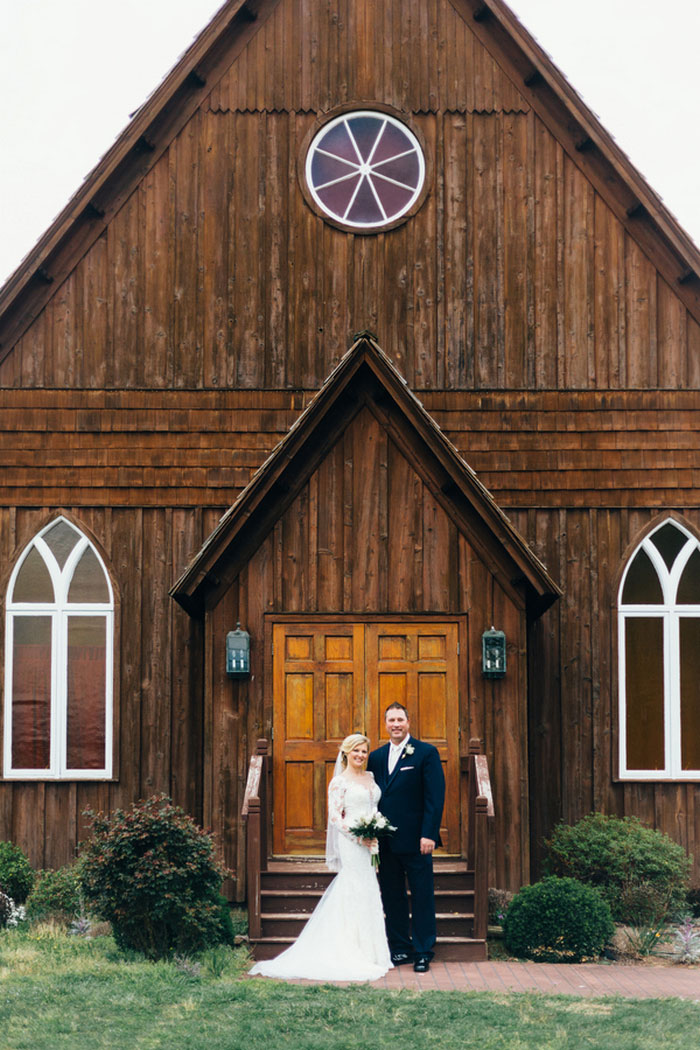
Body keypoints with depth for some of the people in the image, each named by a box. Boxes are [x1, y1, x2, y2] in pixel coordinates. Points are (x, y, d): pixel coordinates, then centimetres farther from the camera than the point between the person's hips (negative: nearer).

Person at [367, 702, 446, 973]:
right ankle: (400, 949, 18)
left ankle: (423, 952, 7)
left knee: (422, 897, 1)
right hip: (386, 841, 5)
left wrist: (428, 835, -14)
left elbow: (435, 796, -7)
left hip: (416, 840, -5)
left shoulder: (426, 753, -3)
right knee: (392, 897, 9)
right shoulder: (376, 757, 12)